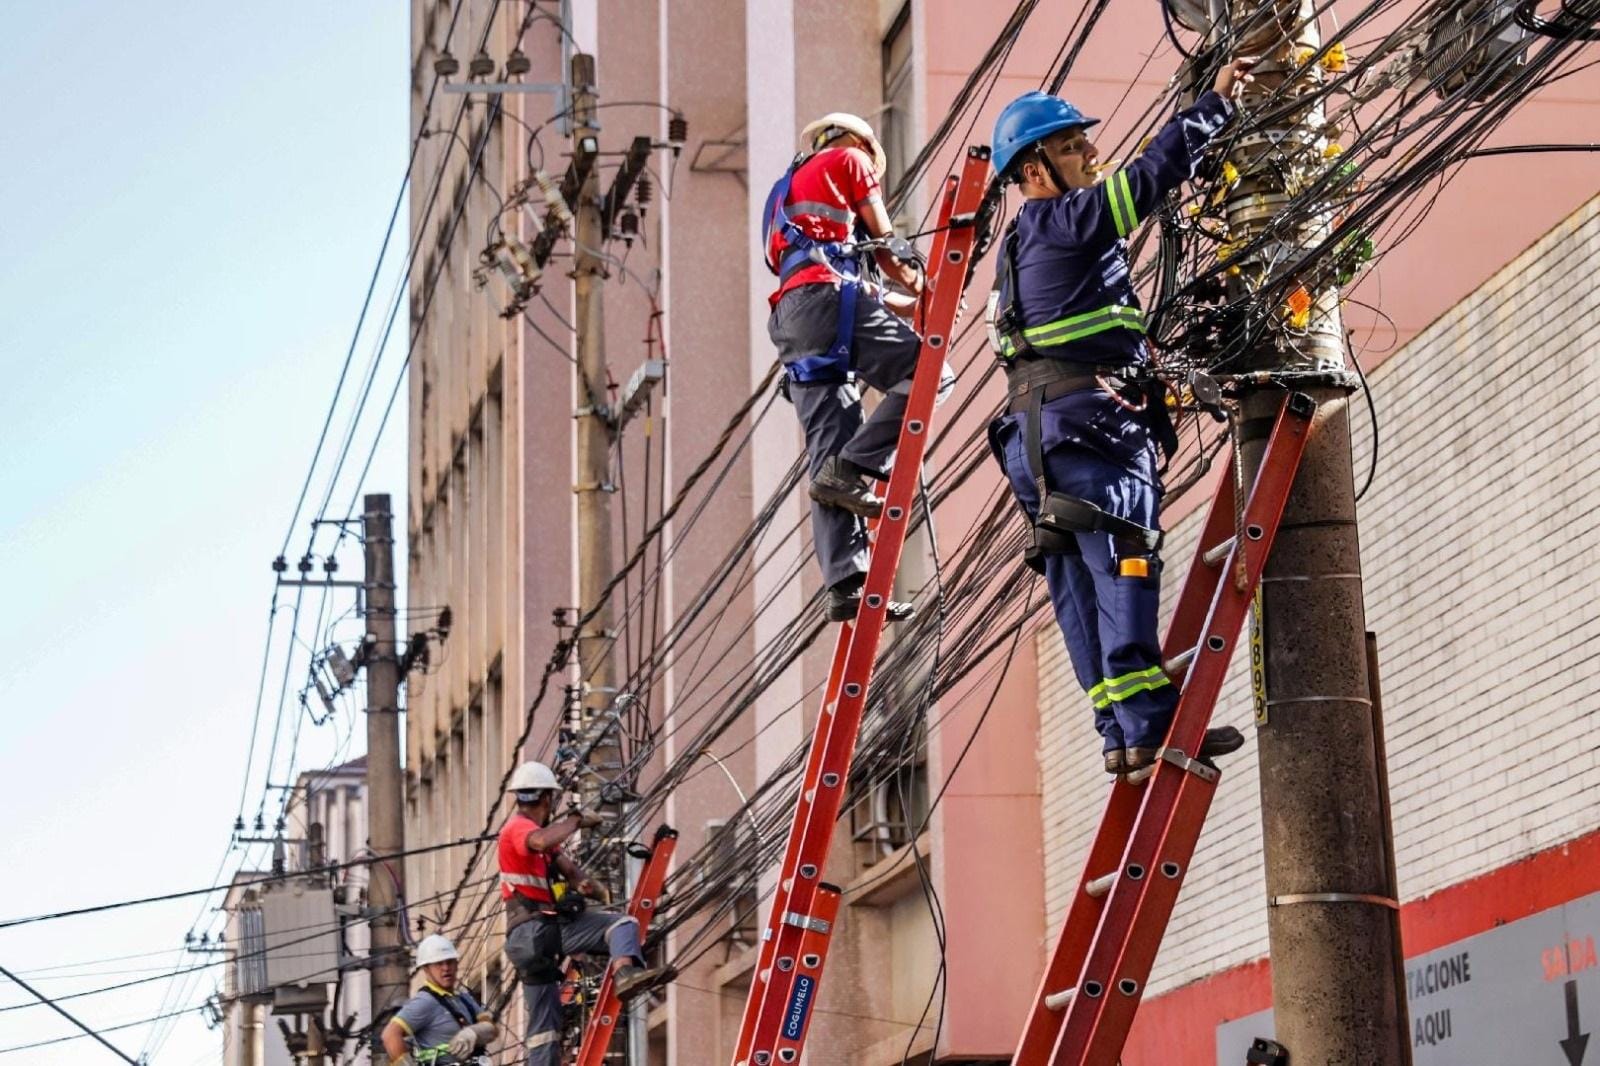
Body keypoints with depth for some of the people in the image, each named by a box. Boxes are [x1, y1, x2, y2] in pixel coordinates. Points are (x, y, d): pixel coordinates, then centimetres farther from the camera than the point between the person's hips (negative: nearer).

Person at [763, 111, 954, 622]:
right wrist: (923, 287, 31)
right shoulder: (849, 159, 16)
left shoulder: (792, 184, 38)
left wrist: (909, 305, 35)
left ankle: (846, 583, -13)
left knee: (829, 455, -2)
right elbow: (885, 245, 15)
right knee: (929, 374, -9)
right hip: (829, 300, -8)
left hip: (791, 317, 8)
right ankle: (852, 469, -21)